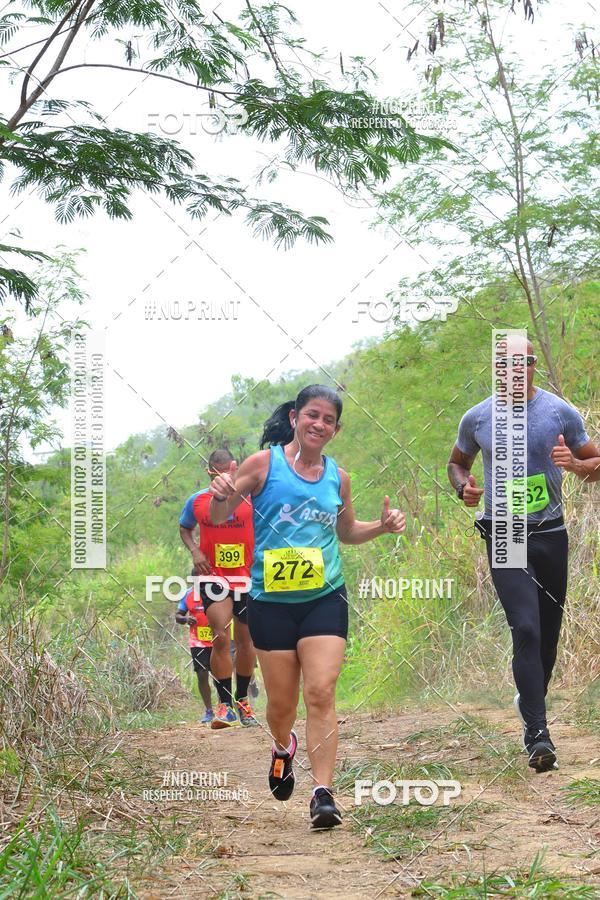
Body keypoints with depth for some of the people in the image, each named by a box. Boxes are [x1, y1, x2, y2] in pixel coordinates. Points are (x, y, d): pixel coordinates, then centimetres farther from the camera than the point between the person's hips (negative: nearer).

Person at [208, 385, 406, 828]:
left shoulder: (337, 477, 9)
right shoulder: (263, 463, -2)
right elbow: (219, 517, 1)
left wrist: (382, 526, 7)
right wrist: (220, 495, -21)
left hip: (325, 599, 2)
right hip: (271, 601, -1)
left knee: (321, 693, -13)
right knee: (281, 703, 6)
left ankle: (324, 793, -12)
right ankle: (284, 747, 40)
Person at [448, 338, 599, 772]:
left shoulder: (561, 413, 0)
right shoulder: (477, 419, 2)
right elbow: (457, 463, 19)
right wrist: (464, 488, -3)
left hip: (551, 533, 2)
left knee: (549, 631, 12)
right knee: (526, 628, -17)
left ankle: (532, 698, 40)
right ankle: (537, 733, -19)